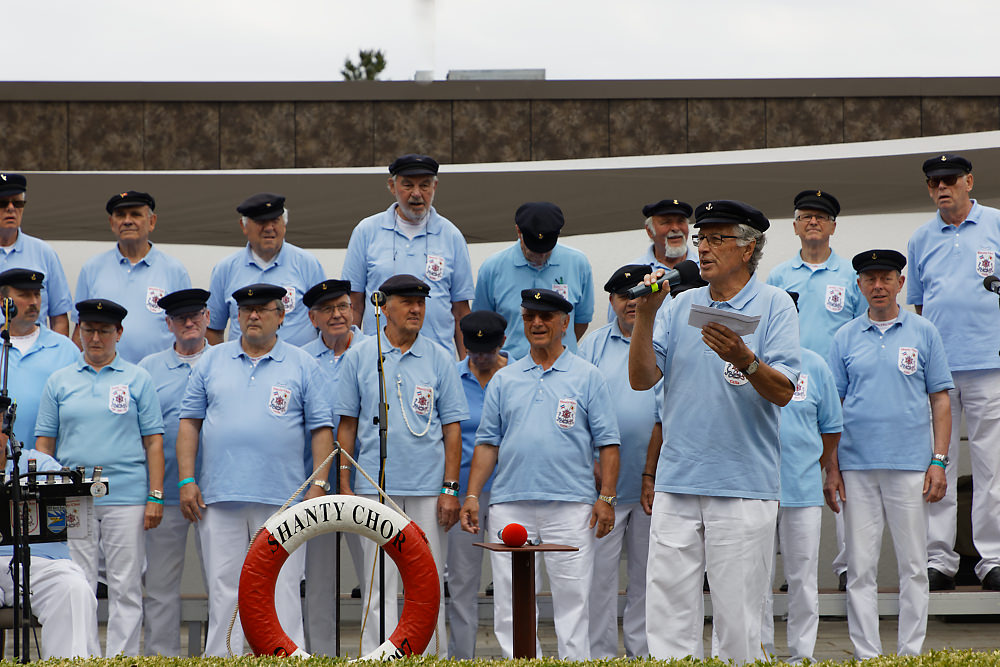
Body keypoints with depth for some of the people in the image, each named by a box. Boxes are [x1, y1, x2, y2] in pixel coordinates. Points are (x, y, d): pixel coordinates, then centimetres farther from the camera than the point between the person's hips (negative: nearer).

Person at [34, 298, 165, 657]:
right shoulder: (59, 382, 11)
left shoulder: (138, 379, 7)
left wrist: (156, 496, -3)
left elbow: (153, 441, 5)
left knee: (125, 587, 0)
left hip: (126, 496, -1)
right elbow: (44, 441, 11)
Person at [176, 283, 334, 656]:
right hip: (219, 497, 2)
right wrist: (187, 480, 1)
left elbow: (320, 428, 5)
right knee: (223, 587, 3)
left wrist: (318, 485, -5)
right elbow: (190, 421, 10)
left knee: (282, 588, -3)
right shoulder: (212, 360, 12)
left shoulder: (302, 366, 7)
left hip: (281, 498, -2)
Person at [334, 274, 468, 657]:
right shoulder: (360, 357, 5)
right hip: (376, 485, 0)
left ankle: (433, 657, 9)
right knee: (379, 583, 0)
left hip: (428, 488, 0)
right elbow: (347, 424, 7)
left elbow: (452, 427, 5)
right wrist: (344, 485, 1)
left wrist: (450, 488, -3)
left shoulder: (439, 359, 6)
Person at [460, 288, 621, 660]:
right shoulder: (504, 380, 15)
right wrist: (472, 495, 4)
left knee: (572, 598, -2)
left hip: (571, 504, -3)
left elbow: (607, 443, 3)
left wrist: (606, 497, -6)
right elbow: (487, 443, 14)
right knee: (510, 601, 1)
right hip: (510, 504, 3)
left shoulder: (587, 377, 7)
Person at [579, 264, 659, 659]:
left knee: (647, 568, 6)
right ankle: (601, 652, 4)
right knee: (600, 567, -1)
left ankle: (643, 650, 14)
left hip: (654, 479, 0)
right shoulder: (593, 345, 9)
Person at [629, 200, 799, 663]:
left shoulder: (773, 305, 1)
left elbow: (783, 392, -8)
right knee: (668, 610, 2)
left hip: (743, 488, -4)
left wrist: (744, 360, -26)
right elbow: (642, 378, 6)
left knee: (738, 620, -1)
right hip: (677, 482, 4)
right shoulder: (682, 305, 14)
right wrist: (645, 315, -6)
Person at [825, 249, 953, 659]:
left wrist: (939, 461, -3)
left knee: (913, 565, 1)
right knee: (860, 567, 2)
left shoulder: (923, 333, 6)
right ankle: (866, 656, 7)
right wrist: (831, 470, 2)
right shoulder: (845, 338, 9)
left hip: (910, 466, -1)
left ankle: (911, 653, 8)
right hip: (857, 467, 1)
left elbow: (940, 400, 6)